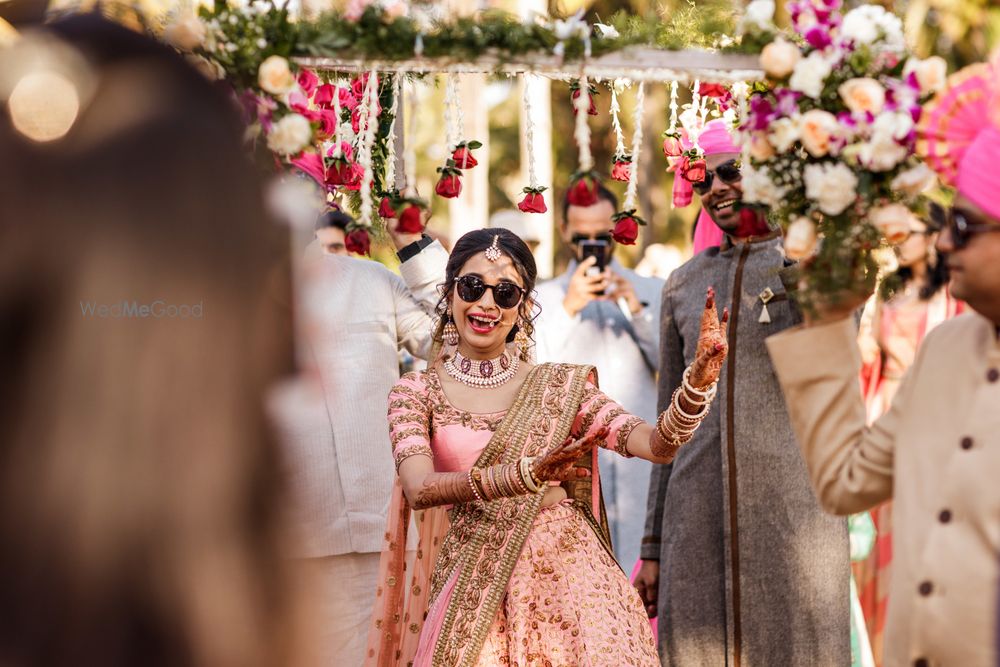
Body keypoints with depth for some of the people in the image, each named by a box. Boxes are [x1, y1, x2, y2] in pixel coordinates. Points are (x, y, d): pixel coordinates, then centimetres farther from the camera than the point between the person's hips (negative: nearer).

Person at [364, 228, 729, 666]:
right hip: (473, 584, -1)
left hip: (568, 572, 1)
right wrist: (526, 475, -30)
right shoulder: (417, 392, 3)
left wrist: (698, 381, -25)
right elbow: (419, 489, -16)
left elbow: (657, 445, -5)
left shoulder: (559, 384, 6)